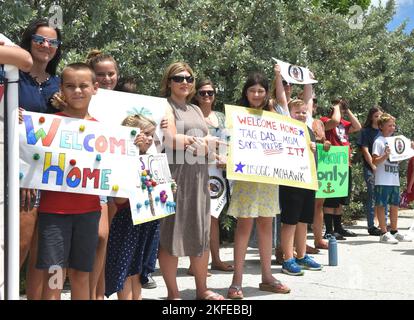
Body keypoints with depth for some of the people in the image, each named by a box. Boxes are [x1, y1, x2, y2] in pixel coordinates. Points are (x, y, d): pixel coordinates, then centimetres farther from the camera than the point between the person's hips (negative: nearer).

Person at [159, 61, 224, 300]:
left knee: (201, 233, 11)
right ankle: (173, 293, 6)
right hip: (174, 177, -7)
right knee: (171, 233, -3)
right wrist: (204, 142, -5)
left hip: (198, 177, 7)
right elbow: (170, 139, -14)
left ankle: (202, 289, 22)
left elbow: (210, 141, 12)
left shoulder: (196, 110, 21)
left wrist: (190, 142, -10)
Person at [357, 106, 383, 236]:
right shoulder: (366, 131, -1)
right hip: (371, 169, -5)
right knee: (372, 197, -3)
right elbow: (365, 151, -7)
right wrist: (374, 167, -13)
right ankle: (371, 226, 2)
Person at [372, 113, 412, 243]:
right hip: (383, 180, -8)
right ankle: (384, 233, 2)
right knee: (381, 205, -1)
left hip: (394, 179, 8)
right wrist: (385, 155, -29)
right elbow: (374, 161, -14)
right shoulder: (379, 141, -8)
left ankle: (394, 232, 21)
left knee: (394, 205, 12)